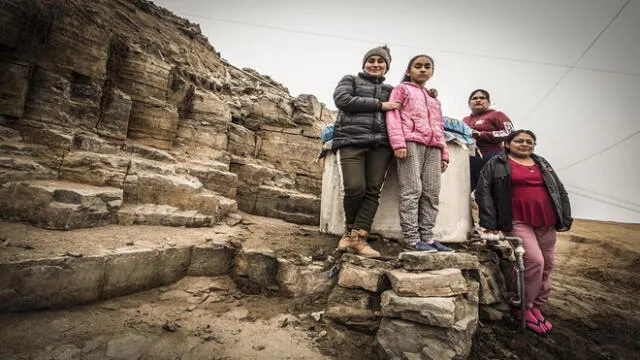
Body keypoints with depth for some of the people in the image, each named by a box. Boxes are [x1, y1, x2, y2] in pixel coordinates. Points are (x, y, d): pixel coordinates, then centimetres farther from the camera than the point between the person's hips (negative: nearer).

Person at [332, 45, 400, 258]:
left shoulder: (390, 89, 28)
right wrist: (379, 105, -3)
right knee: (355, 188, -16)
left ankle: (358, 237, -4)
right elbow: (342, 100, -2)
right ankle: (350, 228, 10)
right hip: (351, 140, -3)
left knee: (373, 190, -8)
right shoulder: (350, 80, 18)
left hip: (381, 143, 4)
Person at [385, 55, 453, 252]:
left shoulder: (434, 98, 33)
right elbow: (393, 116, 0)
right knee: (412, 191, -12)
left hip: (433, 147, 6)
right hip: (411, 142, -6)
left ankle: (427, 236, 3)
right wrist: (398, 143, -15)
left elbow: (439, 127, 29)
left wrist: (444, 153, 17)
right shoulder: (402, 89, 15)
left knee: (432, 193, -1)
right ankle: (411, 237, -10)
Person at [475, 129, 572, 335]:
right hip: (518, 223, -6)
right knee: (535, 261, -16)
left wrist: (565, 219, 11)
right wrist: (489, 223, -12)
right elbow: (483, 192, -6)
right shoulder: (496, 164, 2)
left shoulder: (542, 164, 19)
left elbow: (560, 192, 20)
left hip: (547, 224, 6)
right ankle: (523, 308, 2)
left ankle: (537, 307, 25)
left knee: (547, 266, 9)